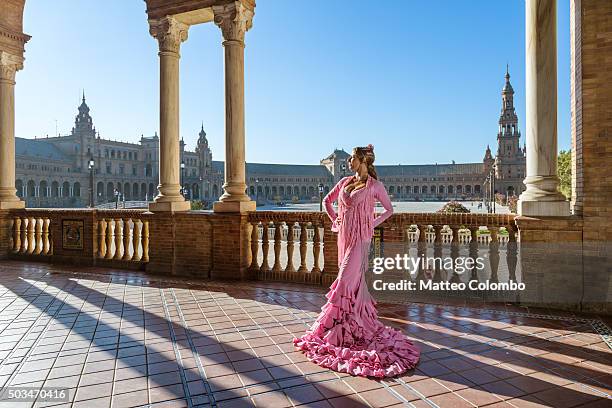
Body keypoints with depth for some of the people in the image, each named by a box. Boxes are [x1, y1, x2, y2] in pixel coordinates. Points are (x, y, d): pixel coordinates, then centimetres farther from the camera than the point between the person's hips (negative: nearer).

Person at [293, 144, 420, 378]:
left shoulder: (374, 186, -6)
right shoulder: (345, 182, 10)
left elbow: (389, 209, 5)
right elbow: (327, 201, 22)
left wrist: (373, 224, -1)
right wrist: (335, 220, 13)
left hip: (360, 238, -6)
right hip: (344, 236, 7)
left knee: (347, 280, -8)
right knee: (354, 279, 14)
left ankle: (332, 329, 0)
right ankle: (365, 316, 30)